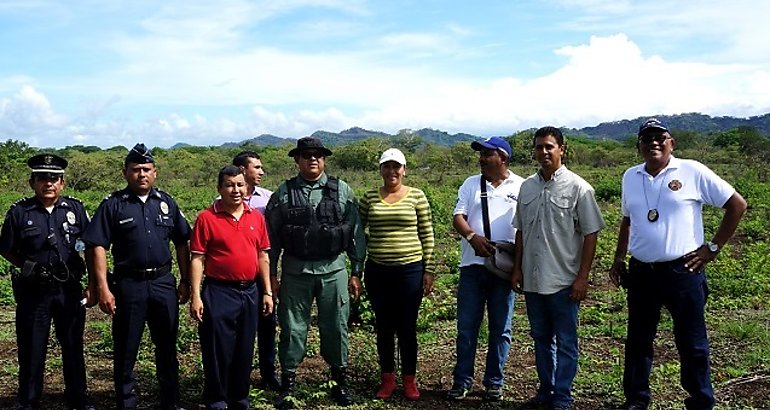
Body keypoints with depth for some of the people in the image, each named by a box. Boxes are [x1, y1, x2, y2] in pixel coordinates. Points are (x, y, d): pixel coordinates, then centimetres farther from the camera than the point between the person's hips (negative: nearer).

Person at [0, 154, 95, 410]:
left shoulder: (75, 209, 1)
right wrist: (28, 268, -6)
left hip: (69, 290, 1)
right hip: (33, 292, -1)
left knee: (73, 348, 13)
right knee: (31, 350, 8)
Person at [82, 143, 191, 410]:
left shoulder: (166, 203, 8)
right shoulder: (113, 204, -2)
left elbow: (182, 243, 11)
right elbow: (98, 247, -6)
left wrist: (186, 281, 8)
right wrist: (103, 288, -13)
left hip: (163, 283, 3)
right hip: (128, 284, -3)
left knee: (167, 347, 12)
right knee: (125, 350, 6)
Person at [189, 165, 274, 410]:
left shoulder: (256, 217, 6)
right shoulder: (206, 218, -6)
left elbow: (263, 256, 10)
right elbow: (197, 259, -7)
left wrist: (267, 292, 7)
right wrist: (196, 297, -12)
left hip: (250, 293, 4)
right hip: (219, 293, -4)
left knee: (245, 351, 13)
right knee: (218, 351, 4)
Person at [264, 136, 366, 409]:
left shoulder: (342, 191, 4)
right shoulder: (283, 193, 2)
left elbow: (356, 233, 5)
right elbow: (272, 237, 5)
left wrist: (356, 272, 3)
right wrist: (270, 276, 3)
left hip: (333, 271, 0)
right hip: (295, 272, 0)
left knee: (335, 328, 9)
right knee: (292, 329, 7)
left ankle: (340, 382, 25)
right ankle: (287, 384, 21)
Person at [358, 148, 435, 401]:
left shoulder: (417, 197, -1)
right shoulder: (369, 198, 4)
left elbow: (427, 236, 1)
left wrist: (429, 270, -2)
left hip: (410, 269, -2)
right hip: (377, 271, 2)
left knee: (407, 328, 6)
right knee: (383, 327, 11)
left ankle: (409, 379, 22)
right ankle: (387, 378, 25)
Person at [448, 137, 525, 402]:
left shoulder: (521, 187, 2)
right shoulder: (471, 184, 9)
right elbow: (458, 217, 1)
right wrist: (472, 236, -18)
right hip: (472, 264, 2)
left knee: (500, 329, 8)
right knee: (466, 327, 5)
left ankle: (494, 382, 20)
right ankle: (462, 380, 16)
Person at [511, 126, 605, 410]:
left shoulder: (578, 188, -7)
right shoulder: (527, 187, 7)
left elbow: (590, 235, -8)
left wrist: (582, 277, -12)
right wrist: (517, 269, 9)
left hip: (564, 280, -5)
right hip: (533, 280, 5)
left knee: (565, 342, 4)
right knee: (541, 338, 16)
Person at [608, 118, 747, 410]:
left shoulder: (692, 172, -7)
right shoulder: (630, 177, 7)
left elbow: (737, 204, -3)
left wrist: (713, 247, -4)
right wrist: (618, 259, 16)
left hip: (683, 271, -4)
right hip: (640, 273, 4)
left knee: (692, 343, 7)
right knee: (637, 341, 13)